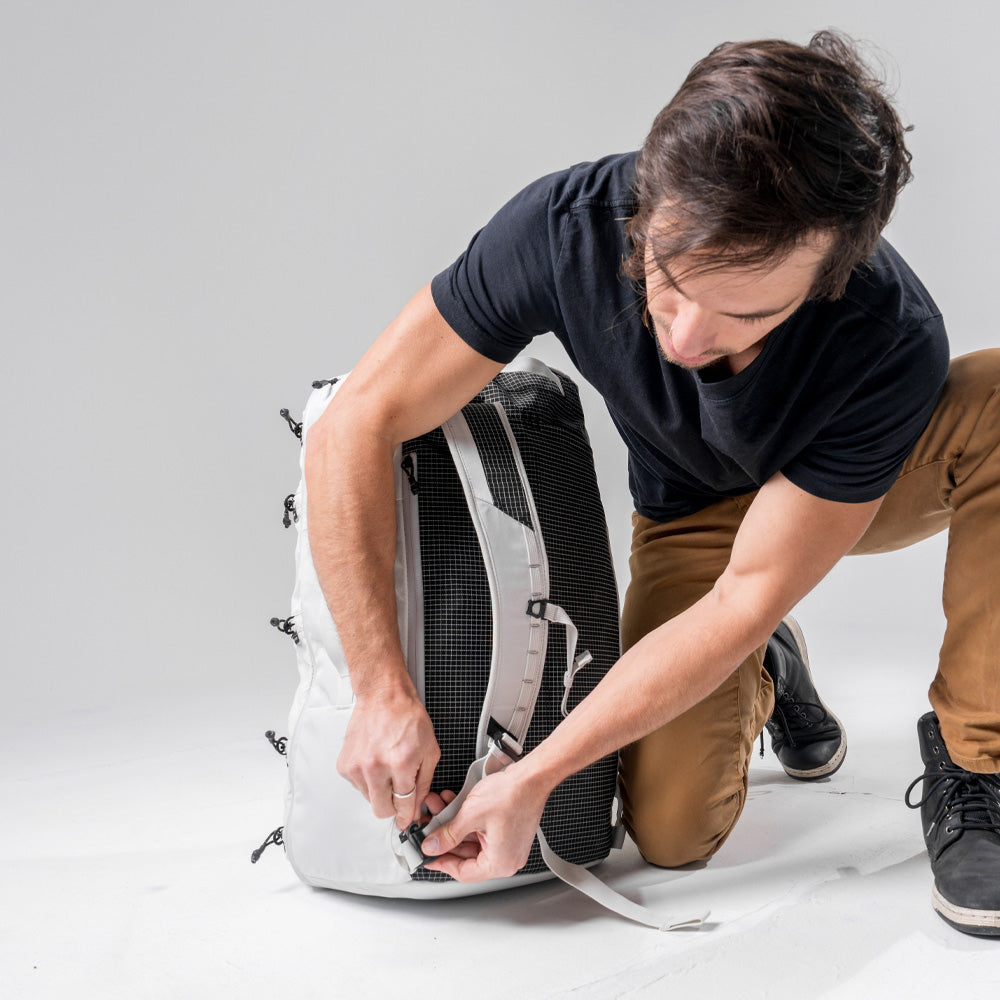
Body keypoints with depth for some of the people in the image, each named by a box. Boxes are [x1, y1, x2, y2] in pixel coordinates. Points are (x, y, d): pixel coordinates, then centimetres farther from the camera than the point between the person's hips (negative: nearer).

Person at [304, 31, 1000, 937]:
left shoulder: (890, 345, -37)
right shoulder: (571, 225, -34)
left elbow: (745, 599, -31)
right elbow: (353, 429, -28)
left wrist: (534, 777, -32)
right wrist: (383, 690, -34)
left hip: (850, 484, 0)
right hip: (693, 515, 1)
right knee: (672, 834, -18)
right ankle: (763, 678, 16)